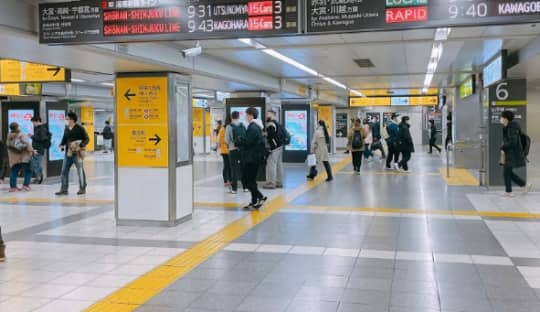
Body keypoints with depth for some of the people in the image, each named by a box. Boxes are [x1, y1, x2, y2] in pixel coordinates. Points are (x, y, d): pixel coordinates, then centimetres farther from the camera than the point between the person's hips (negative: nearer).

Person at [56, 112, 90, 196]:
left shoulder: (80, 128, -9)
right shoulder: (66, 128, 9)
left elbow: (86, 139, -9)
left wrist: (80, 146, -23)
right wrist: (61, 145, 2)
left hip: (77, 154, -6)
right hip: (68, 153, 6)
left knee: (80, 171, 3)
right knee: (64, 171, 6)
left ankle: (82, 189, 15)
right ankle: (64, 189, 13)